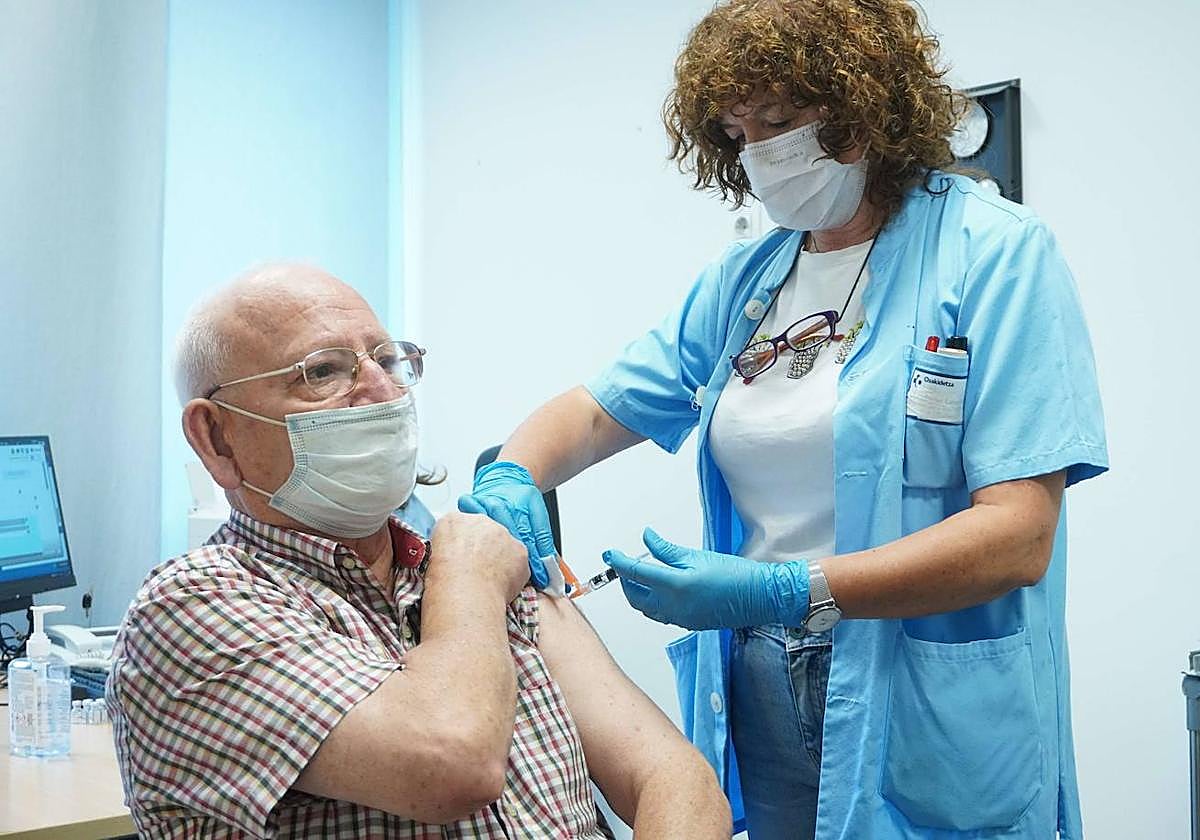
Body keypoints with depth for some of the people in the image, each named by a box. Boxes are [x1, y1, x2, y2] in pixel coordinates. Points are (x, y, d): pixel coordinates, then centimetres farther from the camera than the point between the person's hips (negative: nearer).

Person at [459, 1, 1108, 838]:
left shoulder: (996, 253, -11)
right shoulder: (741, 281, 8)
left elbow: (1018, 537, -19)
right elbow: (595, 411, 10)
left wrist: (786, 592, -27)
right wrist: (511, 477, -13)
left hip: (934, 729, -5)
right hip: (763, 702, 5)